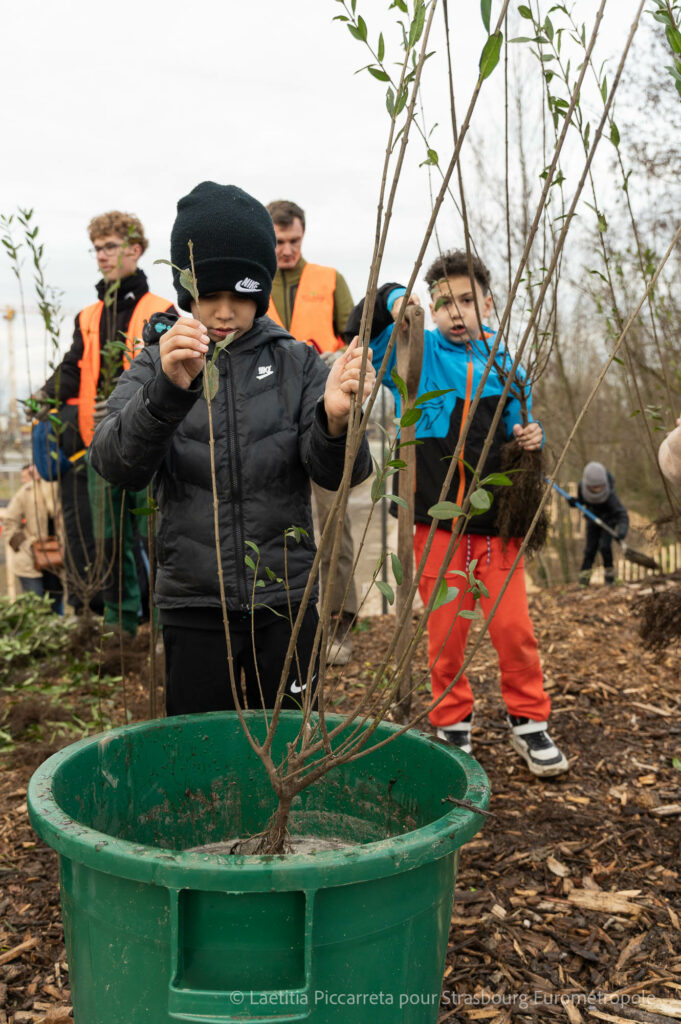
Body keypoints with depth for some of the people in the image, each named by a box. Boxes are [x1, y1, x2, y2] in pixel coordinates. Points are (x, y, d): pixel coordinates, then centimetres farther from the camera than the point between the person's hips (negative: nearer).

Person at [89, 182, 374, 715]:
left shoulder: (295, 361, 2)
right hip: (194, 605, 0)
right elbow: (116, 464, -16)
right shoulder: (157, 363, 0)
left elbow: (336, 472, -9)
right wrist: (168, 390, -34)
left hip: (285, 597, 1)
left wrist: (336, 421, -32)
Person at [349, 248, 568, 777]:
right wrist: (393, 297, -19)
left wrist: (531, 437, -2)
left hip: (496, 523, 2)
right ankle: (453, 724, 24)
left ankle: (528, 721, 19)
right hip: (437, 524, -1)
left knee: (514, 626, -1)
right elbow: (360, 326, -2)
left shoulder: (504, 365, 10)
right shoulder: (418, 353, 3)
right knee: (446, 634, 6)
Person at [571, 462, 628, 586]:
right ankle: (584, 578, 5)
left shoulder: (609, 495, -36)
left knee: (604, 546, -17)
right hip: (592, 519, 3)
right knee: (590, 548, -2)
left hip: (609, 520, -3)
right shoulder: (581, 487, -25)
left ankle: (609, 572, 4)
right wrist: (574, 502, -26)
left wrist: (622, 530, -57)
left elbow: (622, 514, -40)